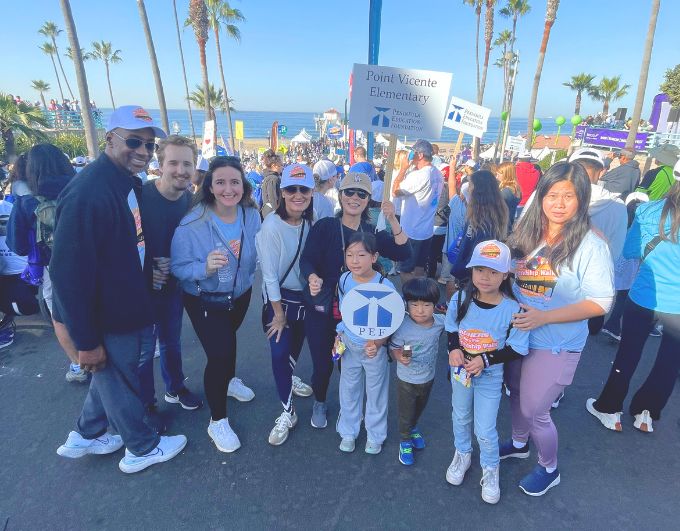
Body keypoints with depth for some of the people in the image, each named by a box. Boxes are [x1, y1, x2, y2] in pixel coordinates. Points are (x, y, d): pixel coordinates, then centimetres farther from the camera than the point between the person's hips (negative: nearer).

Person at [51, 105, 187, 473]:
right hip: (104, 319, -9)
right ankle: (142, 448, 37)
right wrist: (86, 341, -22)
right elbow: (69, 273, -27)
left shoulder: (131, 183, 1)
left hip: (125, 307, 9)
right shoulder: (88, 194, -28)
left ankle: (85, 437, 49)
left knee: (113, 374, 27)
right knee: (121, 383, 13)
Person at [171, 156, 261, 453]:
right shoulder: (192, 223, -28)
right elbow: (178, 267, -25)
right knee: (219, 353, -9)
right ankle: (217, 421, 16)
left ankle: (228, 380, 59)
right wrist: (205, 268, -41)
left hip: (240, 295, 5)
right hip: (204, 301, -4)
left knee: (228, 339, 28)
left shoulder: (252, 216, -16)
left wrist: (247, 276, -6)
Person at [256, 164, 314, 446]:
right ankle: (288, 412, 13)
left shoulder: (311, 221, -7)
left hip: (306, 296, 5)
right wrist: (278, 313, -13)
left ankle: (290, 379, 52)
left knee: (296, 346, 20)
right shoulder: (272, 225, -22)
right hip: (279, 298, -4)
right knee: (280, 352, -7)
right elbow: (269, 274, -18)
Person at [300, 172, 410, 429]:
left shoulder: (372, 231, 1)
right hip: (322, 308, -2)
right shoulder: (324, 227, -9)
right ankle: (319, 403, 38)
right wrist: (313, 279, -38)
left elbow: (403, 253, -10)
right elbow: (306, 260, -16)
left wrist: (392, 220, -23)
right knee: (323, 364, 4)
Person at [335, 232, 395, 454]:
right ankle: (348, 432, 43)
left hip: (374, 347, -3)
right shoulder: (344, 280, -11)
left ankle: (375, 436, 41)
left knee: (376, 392, 17)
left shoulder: (385, 286, -24)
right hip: (349, 345, 4)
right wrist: (339, 336, 6)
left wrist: (377, 343, -33)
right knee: (349, 389, 20)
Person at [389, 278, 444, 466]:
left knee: (420, 408, 31)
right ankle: (405, 441, 45)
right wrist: (400, 356, -37)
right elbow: (393, 347, -18)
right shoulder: (403, 327, -31)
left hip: (428, 378, 4)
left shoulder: (440, 322, -19)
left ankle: (413, 427, 61)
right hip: (407, 380, -4)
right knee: (405, 413, 17)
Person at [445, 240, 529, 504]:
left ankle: (490, 468, 37)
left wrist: (485, 360, -24)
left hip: (490, 376, -3)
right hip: (460, 370, 3)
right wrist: (454, 349, -17)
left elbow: (517, 350, -15)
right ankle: (463, 454, 52)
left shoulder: (512, 309, -23)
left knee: (485, 430, 7)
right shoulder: (460, 298, -15)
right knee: (461, 417, 24)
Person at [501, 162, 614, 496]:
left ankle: (549, 469, 36)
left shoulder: (590, 245, -16)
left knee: (534, 410, 6)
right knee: (517, 394, 23)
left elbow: (600, 303, -17)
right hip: (517, 334, 5)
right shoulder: (526, 234, -1)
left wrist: (544, 317, -24)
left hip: (555, 345, -5)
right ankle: (519, 443, 52)